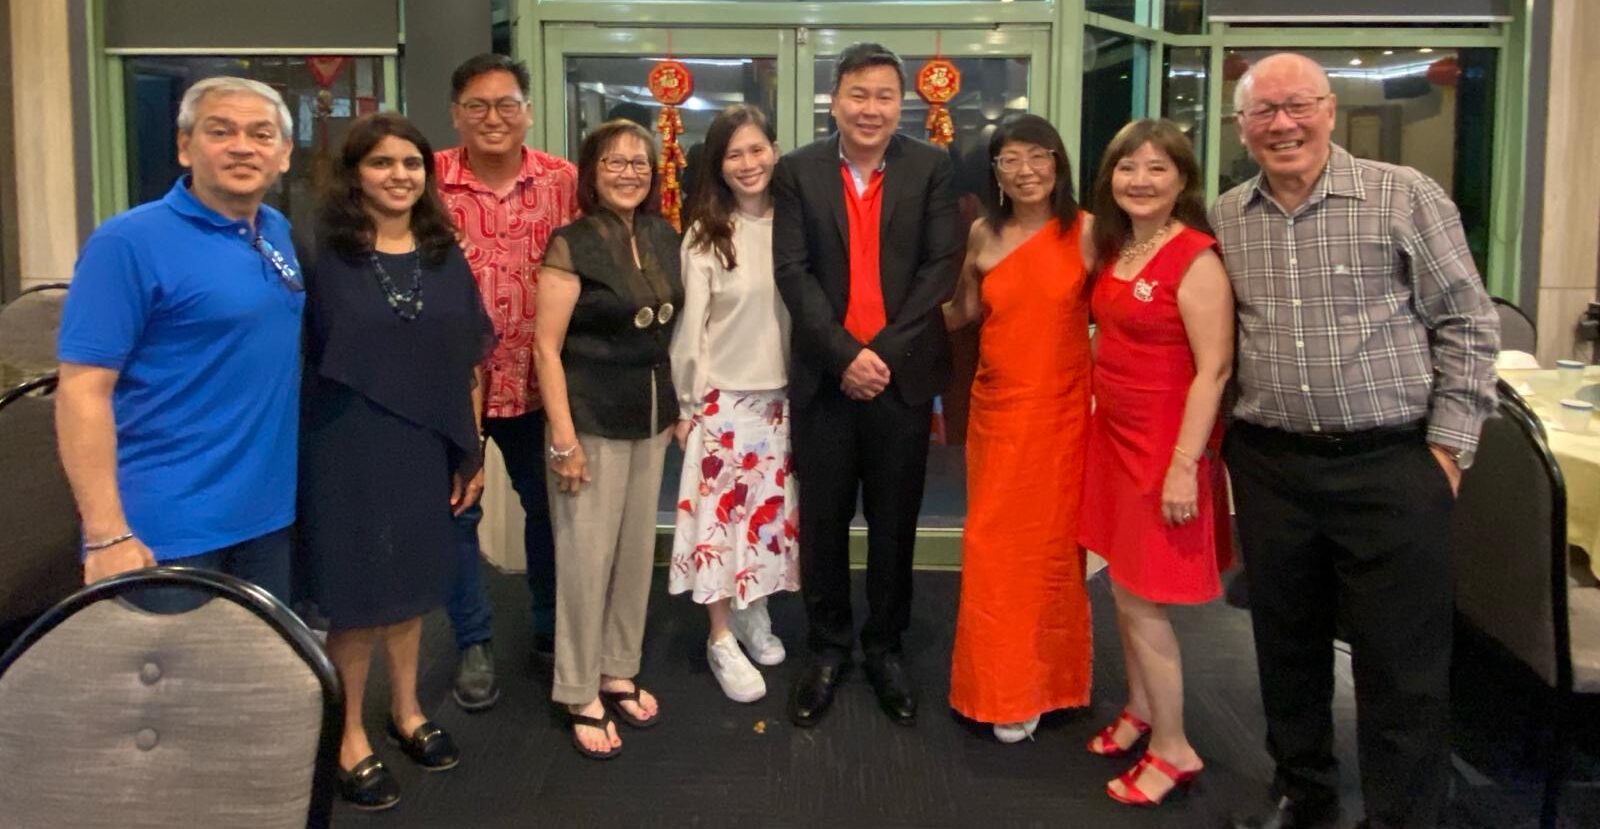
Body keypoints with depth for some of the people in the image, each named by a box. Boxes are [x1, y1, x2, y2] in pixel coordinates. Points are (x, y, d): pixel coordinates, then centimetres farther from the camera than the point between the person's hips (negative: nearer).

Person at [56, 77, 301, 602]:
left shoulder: (280, 233, 7)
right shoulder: (129, 243, -13)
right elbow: (82, 390, -17)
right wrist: (106, 535, -22)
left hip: (270, 514, 7)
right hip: (169, 531, -7)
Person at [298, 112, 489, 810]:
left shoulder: (445, 257, 5)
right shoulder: (323, 254, -9)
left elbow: (468, 361, 7)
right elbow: (294, 354, -7)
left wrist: (470, 452, 7)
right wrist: (293, 449, -10)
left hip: (424, 446, 4)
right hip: (346, 446, -4)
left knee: (411, 584, 17)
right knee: (355, 593, 6)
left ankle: (406, 711, 36)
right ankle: (350, 736, 25)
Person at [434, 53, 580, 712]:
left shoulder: (562, 180, -3)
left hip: (537, 379, 2)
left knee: (547, 507, 15)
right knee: (455, 513, 10)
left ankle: (551, 632, 35)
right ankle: (474, 645, 29)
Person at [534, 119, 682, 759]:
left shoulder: (665, 238, 6)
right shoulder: (572, 245, -11)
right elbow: (546, 347, -13)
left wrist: (680, 407, 9)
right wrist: (563, 438, -16)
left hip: (652, 418, 6)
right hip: (592, 419, -6)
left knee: (637, 549, 15)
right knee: (587, 556, 1)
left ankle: (618, 671, 32)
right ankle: (579, 693, 17)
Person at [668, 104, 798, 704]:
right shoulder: (707, 235, -7)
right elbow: (690, 326, -5)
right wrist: (684, 406, -4)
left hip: (783, 396, 3)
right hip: (722, 397, -3)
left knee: (770, 510, 12)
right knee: (721, 513, 2)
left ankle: (754, 613, 31)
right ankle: (722, 638, 14)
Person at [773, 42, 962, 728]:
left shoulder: (931, 168, 2)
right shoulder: (798, 171, 3)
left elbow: (942, 265, -4)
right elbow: (793, 271, -4)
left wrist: (884, 351, -13)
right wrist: (844, 355, -14)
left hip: (903, 374, 0)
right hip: (824, 375, 0)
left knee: (895, 521, 10)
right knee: (822, 520, 9)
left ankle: (885, 647, 27)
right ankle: (827, 648, 26)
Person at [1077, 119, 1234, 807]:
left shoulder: (1195, 259, -16)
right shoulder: (1114, 248, 7)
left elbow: (1214, 370, -20)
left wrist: (1185, 465, -22)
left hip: (1164, 443, -7)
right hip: (1113, 434, 7)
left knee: (1139, 596, -1)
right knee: (1125, 587, 15)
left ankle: (1174, 749, 14)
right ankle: (1140, 710, 33)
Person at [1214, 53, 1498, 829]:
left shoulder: (1404, 197, -4)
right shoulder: (1223, 220, 6)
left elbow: (1468, 326, -2)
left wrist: (1448, 446, -6)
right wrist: (1227, 435, 10)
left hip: (1392, 465, -4)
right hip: (1268, 466, 4)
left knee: (1402, 668, 3)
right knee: (1286, 646, 16)